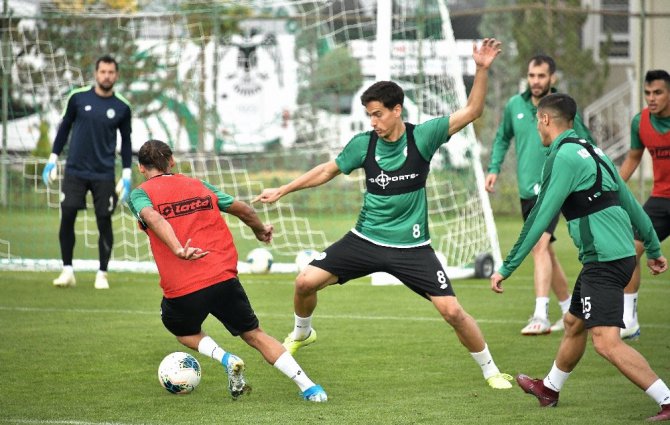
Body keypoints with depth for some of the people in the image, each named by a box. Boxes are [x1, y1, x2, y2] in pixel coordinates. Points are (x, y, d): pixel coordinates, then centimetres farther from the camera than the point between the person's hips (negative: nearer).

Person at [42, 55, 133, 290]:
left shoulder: (122, 107, 0)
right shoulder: (78, 98, -1)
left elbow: (126, 142, 9)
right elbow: (65, 128, 9)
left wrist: (126, 175, 4)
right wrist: (53, 159, 5)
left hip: (104, 175, 0)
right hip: (75, 171, 0)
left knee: (104, 222, -1)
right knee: (67, 219, -5)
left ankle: (102, 274, 12)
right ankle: (67, 271, 6)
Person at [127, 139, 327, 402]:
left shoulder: (140, 194, 6)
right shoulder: (198, 186, 17)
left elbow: (153, 217, -16)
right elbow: (241, 209, 20)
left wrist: (178, 250, -30)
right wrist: (261, 230, 40)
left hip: (181, 289, -3)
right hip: (223, 279, 3)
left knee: (183, 331, 29)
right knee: (254, 334, 17)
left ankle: (226, 359, 1)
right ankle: (309, 388, 5)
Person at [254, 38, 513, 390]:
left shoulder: (422, 136, -10)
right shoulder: (363, 144, -4)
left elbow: (471, 111, -12)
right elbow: (328, 170, 12)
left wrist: (481, 70, -24)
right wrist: (282, 191, 13)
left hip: (411, 247, -3)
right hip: (365, 239, 3)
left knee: (452, 311, -11)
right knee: (305, 282, -6)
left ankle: (490, 370, 9)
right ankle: (301, 334, 27)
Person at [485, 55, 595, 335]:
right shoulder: (515, 105, 6)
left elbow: (586, 145, 4)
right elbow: (502, 137, 23)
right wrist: (494, 168, 12)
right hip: (526, 190, 6)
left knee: (539, 244, -23)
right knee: (544, 252, 15)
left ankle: (541, 316, -30)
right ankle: (570, 310, 31)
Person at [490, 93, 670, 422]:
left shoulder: (564, 156, -12)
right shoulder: (590, 151, 16)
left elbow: (540, 218, -16)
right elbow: (630, 202, 22)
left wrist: (507, 267, -12)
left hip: (604, 261, -10)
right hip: (622, 254, 10)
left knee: (605, 341, -17)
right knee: (574, 324, 26)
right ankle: (550, 388, 46)